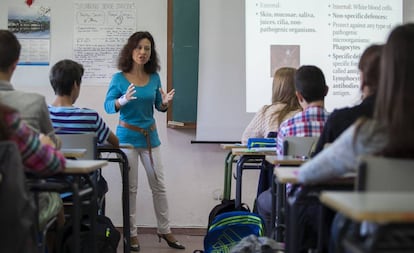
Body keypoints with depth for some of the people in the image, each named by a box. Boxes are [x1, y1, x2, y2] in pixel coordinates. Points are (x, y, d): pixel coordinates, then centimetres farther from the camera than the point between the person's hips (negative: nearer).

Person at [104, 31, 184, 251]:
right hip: (128, 135, -3)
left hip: (150, 136, 4)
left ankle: (164, 230, 20)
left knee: (159, 185, 7)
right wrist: (122, 101, -31)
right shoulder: (119, 78, -7)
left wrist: (165, 103, -11)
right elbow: (108, 106, -10)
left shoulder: (154, 78, 3)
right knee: (130, 187, 1)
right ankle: (131, 233, 12)